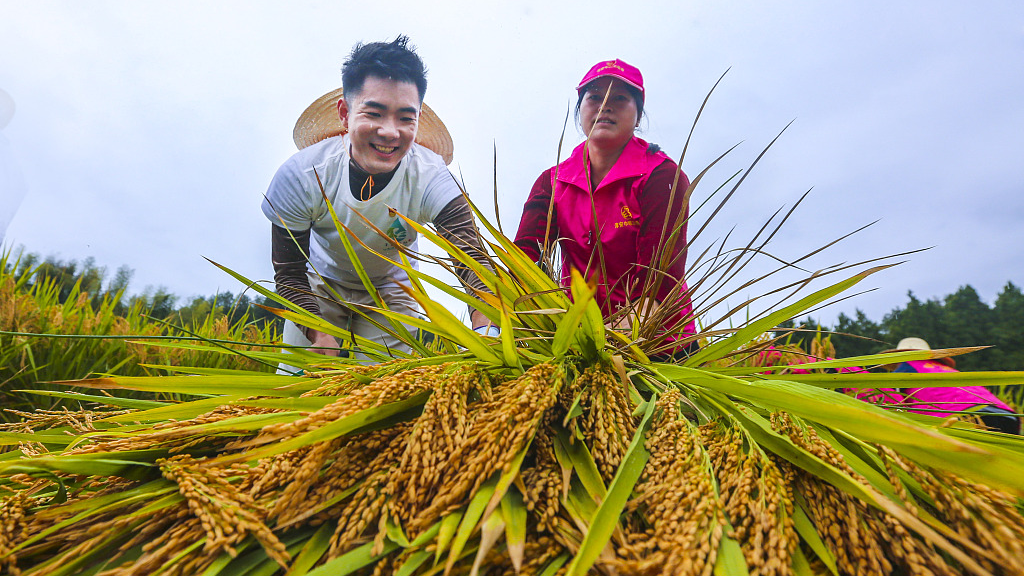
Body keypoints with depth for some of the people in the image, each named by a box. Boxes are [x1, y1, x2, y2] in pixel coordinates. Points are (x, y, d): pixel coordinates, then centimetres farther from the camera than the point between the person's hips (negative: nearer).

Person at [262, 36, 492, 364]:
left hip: (391, 290, 0)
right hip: (320, 284, 1)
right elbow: (289, 272, -18)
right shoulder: (299, 176, -29)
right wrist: (319, 334, -34)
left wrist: (485, 330, -66)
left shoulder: (431, 179, -33)